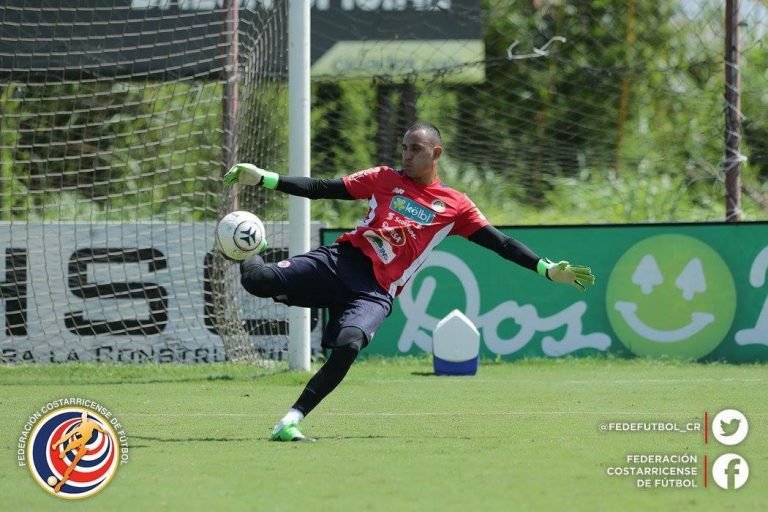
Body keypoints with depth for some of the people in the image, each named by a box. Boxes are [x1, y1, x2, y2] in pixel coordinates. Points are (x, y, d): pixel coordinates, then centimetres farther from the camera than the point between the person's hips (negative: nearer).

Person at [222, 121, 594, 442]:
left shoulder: (455, 206, 11)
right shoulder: (385, 179, 14)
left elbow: (500, 243, 11)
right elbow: (321, 189, 13)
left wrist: (547, 270, 3)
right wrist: (264, 178, 6)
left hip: (376, 292, -1)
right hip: (340, 260, 1)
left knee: (348, 346, -33)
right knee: (258, 281, -20)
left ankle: (291, 420, -27)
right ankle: (249, 257, 20)